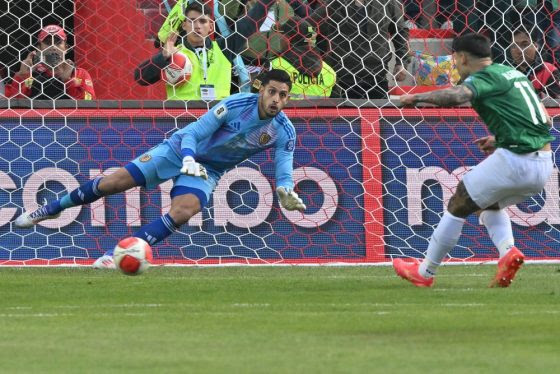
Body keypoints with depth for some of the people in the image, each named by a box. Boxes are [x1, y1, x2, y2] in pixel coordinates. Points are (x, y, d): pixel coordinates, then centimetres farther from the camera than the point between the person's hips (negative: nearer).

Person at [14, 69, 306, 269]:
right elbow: (192, 134, -19)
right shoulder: (236, 105, -24)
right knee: (116, 181, -8)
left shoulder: (284, 132, -16)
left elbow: (283, 173, -13)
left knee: (183, 212, -28)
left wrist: (286, 193, -36)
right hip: (181, 148, -2)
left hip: (208, 170, 2)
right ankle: (50, 209, 14)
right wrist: (189, 161, -37)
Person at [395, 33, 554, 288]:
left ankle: (425, 272, 14)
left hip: (513, 161, -8)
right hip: (544, 165, 8)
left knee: (457, 206, 7)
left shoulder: (485, 77, -6)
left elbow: (456, 96, -28)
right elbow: (545, 120, 24)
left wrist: (417, 97, -15)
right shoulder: (513, 73, 20)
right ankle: (508, 251, 1)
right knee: (489, 204, 28)